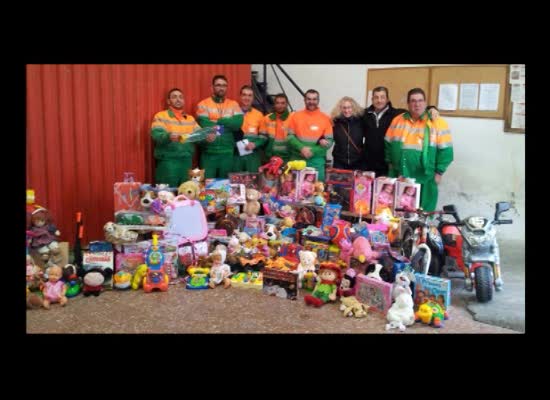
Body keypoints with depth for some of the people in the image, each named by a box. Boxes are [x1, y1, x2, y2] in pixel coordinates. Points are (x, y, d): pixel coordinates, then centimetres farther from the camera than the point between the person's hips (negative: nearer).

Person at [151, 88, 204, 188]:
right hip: (167, 162, -5)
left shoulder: (190, 119, 17)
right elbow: (156, 135, -14)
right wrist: (168, 136, -36)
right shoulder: (160, 116, 1)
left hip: (187, 162, 5)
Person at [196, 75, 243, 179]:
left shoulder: (234, 104, 8)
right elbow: (205, 125, -16)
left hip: (227, 153, 3)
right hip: (209, 153, -3)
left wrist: (218, 121, -11)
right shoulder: (203, 105, 0)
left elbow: (238, 123, -9)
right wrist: (228, 123, -13)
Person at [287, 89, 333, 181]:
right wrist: (301, 148, -15)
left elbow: (329, 141, -1)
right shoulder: (296, 116, 6)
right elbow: (290, 137, 3)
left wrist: (312, 151, -14)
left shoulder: (325, 118, 3)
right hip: (297, 160, 1)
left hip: (317, 161, 0)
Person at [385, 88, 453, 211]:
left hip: (425, 178, -3)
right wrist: (390, 163, 10)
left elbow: (445, 150, -4)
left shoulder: (437, 123, -3)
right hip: (399, 176, 3)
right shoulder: (398, 121, 8)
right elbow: (388, 144, 15)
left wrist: (438, 173, -7)